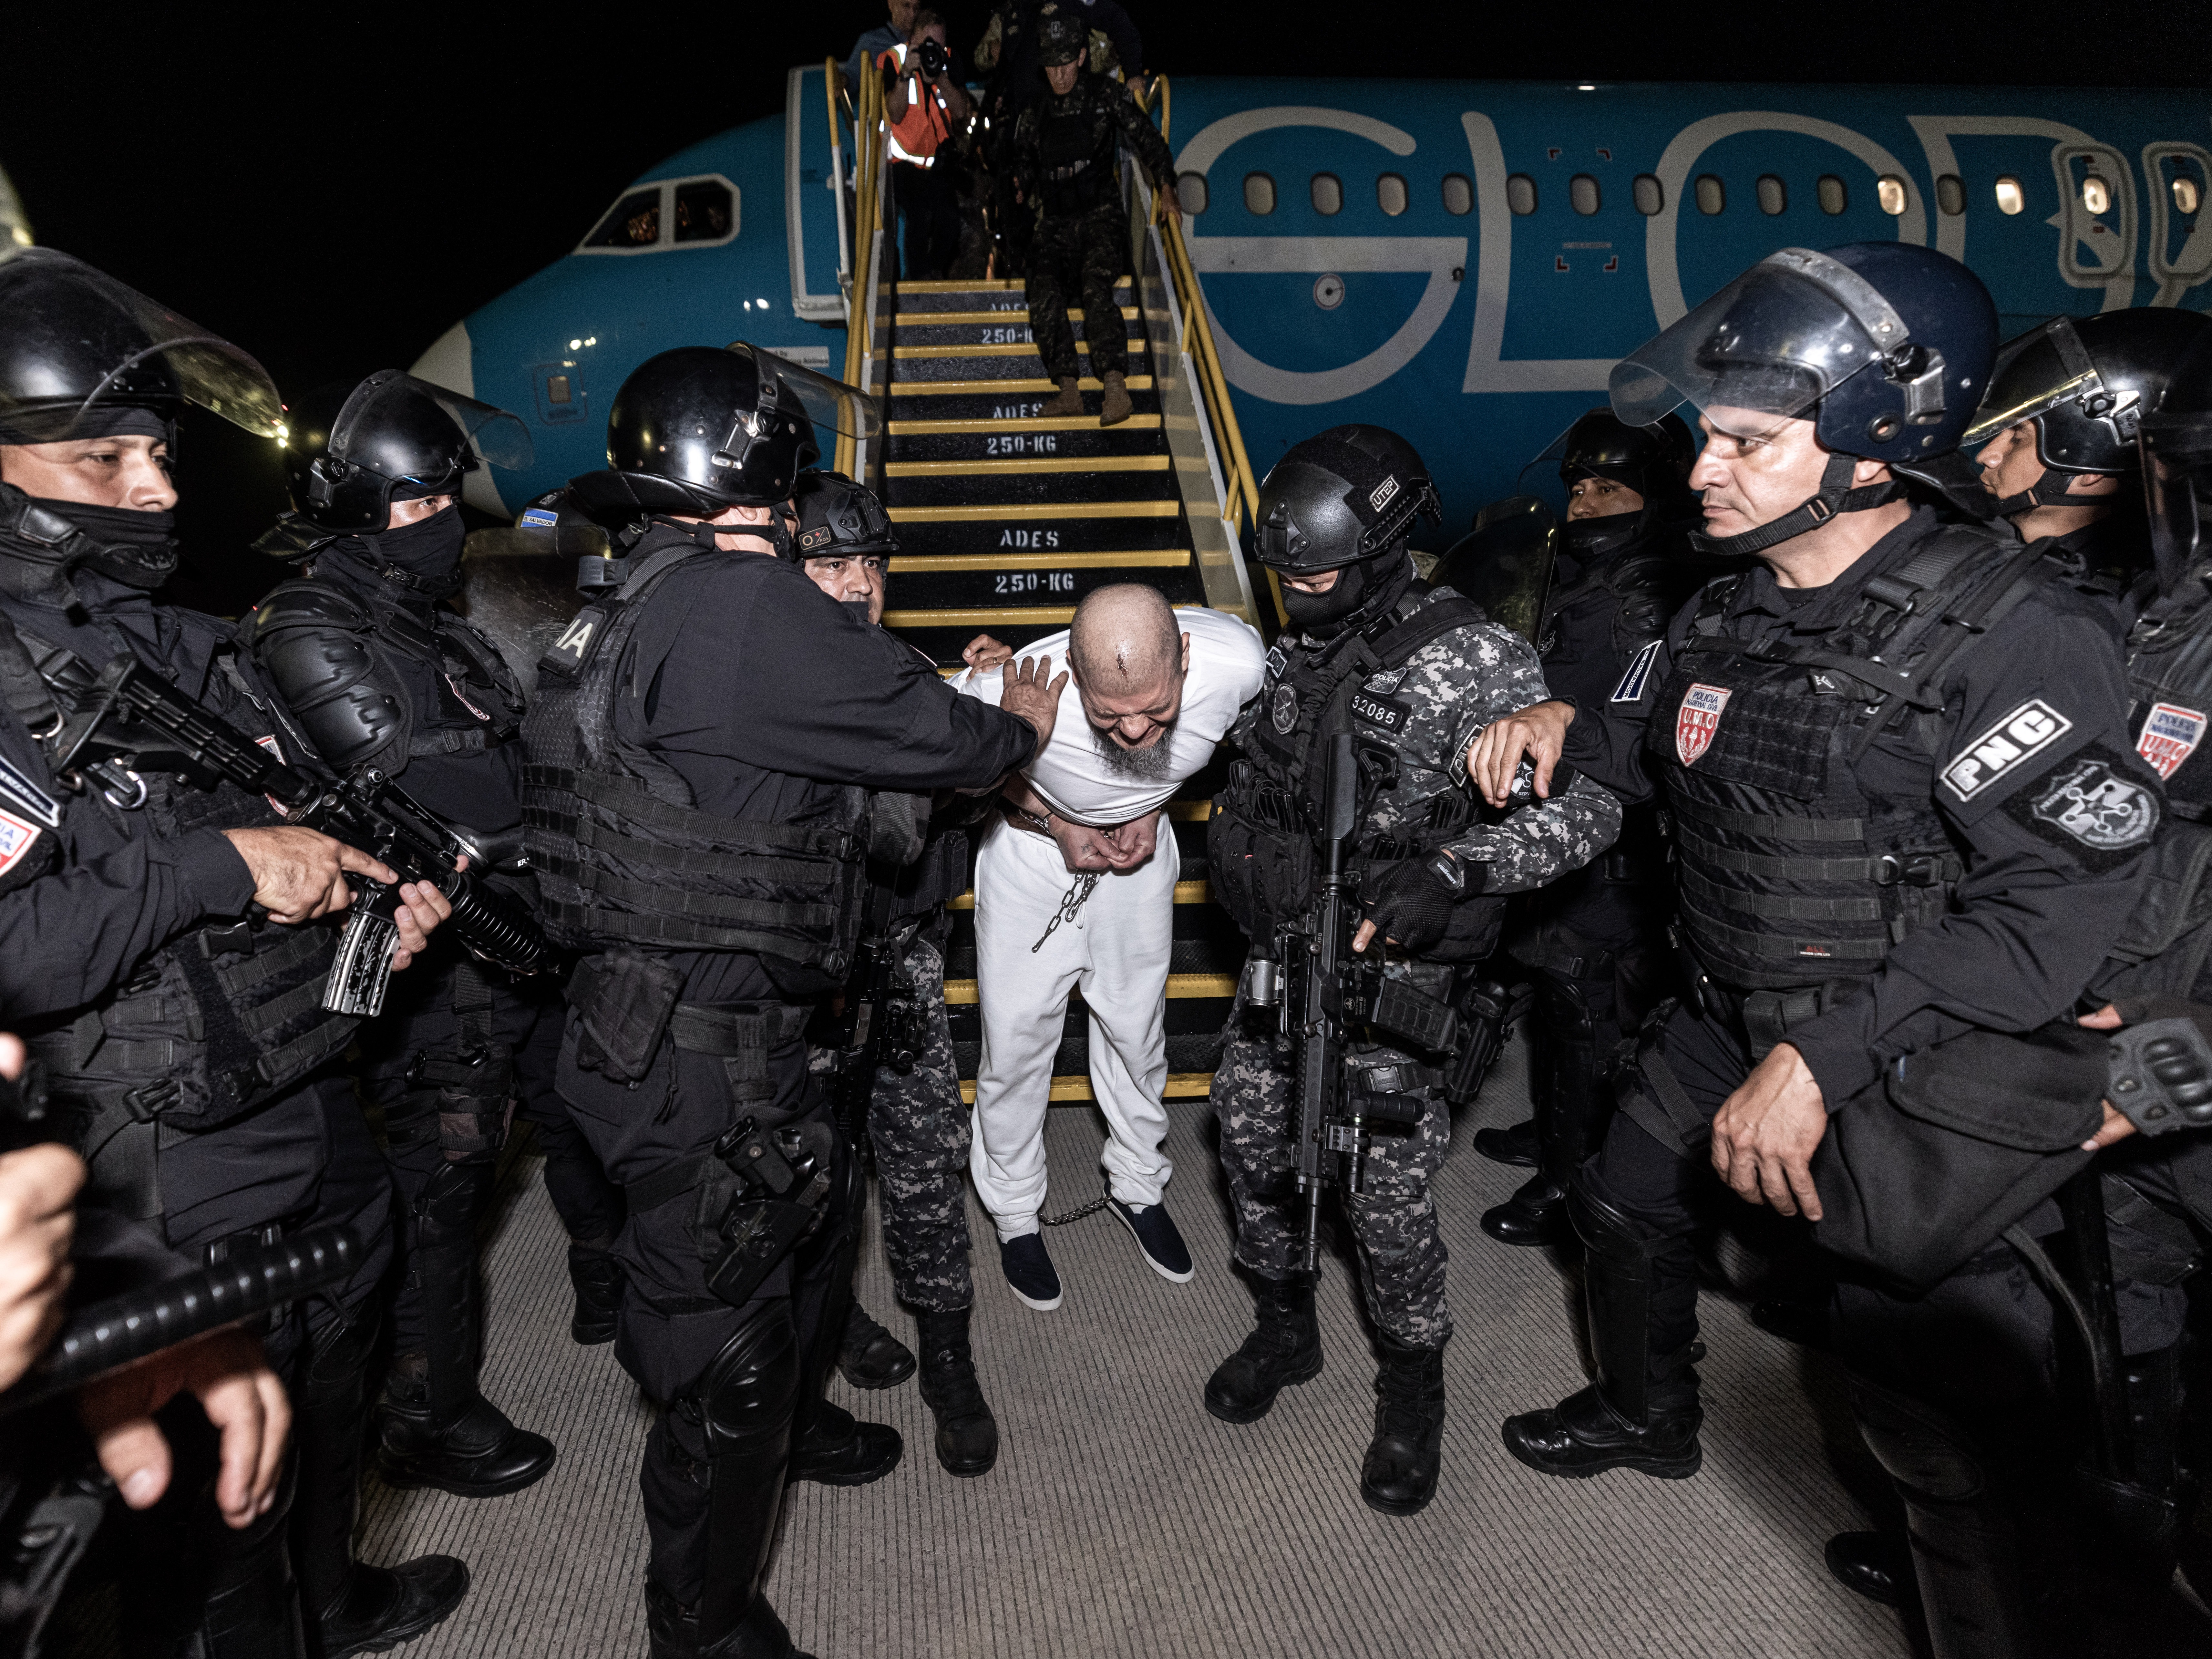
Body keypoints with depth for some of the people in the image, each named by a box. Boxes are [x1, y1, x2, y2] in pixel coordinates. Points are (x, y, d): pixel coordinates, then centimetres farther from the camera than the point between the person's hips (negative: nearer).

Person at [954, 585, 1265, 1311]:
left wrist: (1154, 806, -13)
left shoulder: (1237, 660, -33)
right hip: (1034, 850, -2)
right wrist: (1056, 827, -18)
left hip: (1138, 849, 3)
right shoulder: (1014, 691, -39)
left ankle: (1137, 1186, 42)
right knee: (1017, 1040, 4)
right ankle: (1015, 1215, 30)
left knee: (1138, 1030, 16)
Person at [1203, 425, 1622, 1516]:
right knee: (1250, 1134, 12)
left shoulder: (1472, 660, -15)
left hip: (1394, 968, -6)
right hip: (1280, 952, 7)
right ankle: (1284, 1325, 37)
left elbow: (1586, 806, -20)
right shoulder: (1293, 652, 7)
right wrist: (1235, 858, 12)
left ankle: (1412, 1384, 23)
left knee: (1386, 1188, -3)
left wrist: (1453, 869, -31)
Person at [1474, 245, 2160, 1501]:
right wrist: (1562, 725, -2)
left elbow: (2055, 911, -31)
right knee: (1627, 1207, 19)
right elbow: (1647, 746, 19)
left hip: (1903, 1063, -7)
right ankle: (1648, 1418, 46)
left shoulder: (2013, 633, -24)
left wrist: (1821, 1059, -34)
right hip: (1728, 1020, 7)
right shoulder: (1731, 617, 0)